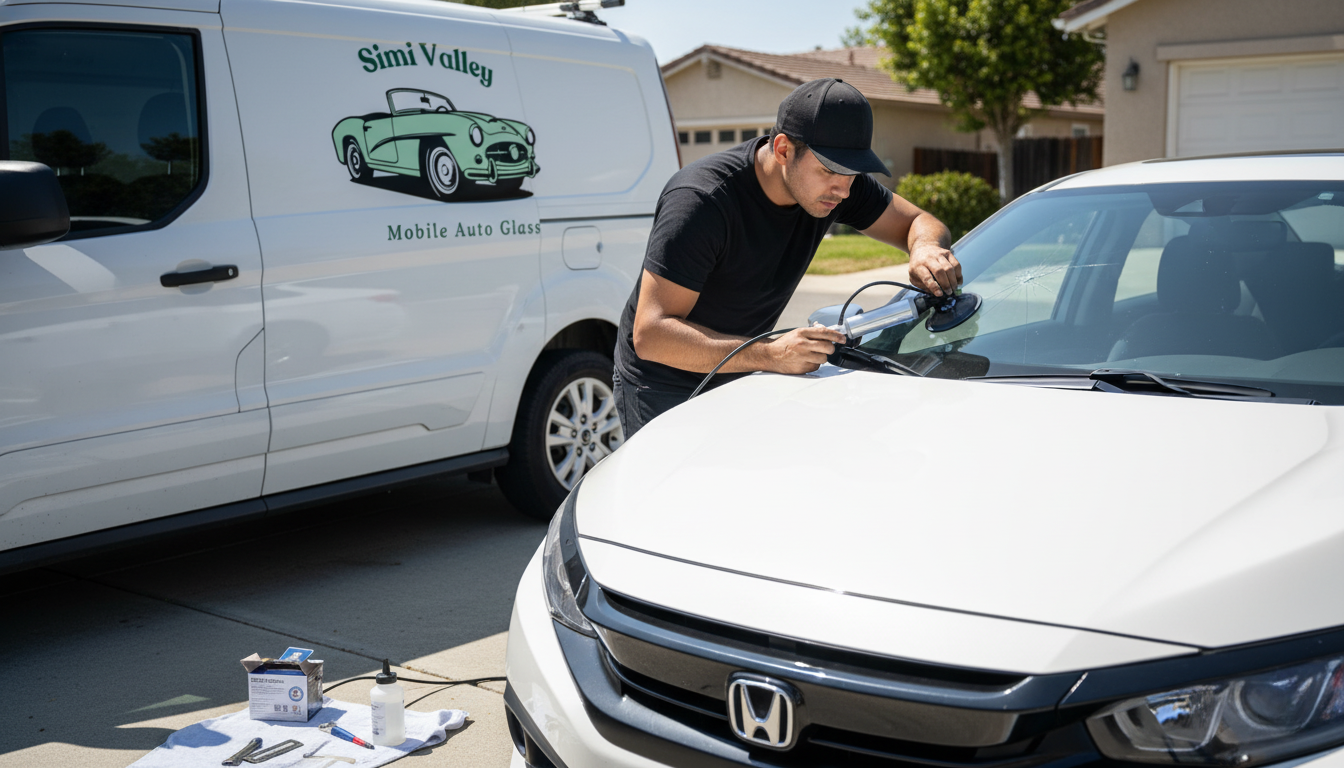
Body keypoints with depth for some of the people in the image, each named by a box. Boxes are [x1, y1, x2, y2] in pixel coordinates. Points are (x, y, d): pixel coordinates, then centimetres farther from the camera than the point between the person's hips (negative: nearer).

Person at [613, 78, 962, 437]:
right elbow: (651, 334, -37)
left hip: (737, 379, 6)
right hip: (664, 391, -6)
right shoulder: (700, 201, -31)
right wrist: (769, 355, -48)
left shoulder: (835, 183, -11)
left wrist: (925, 247, -24)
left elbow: (917, 221, 3)